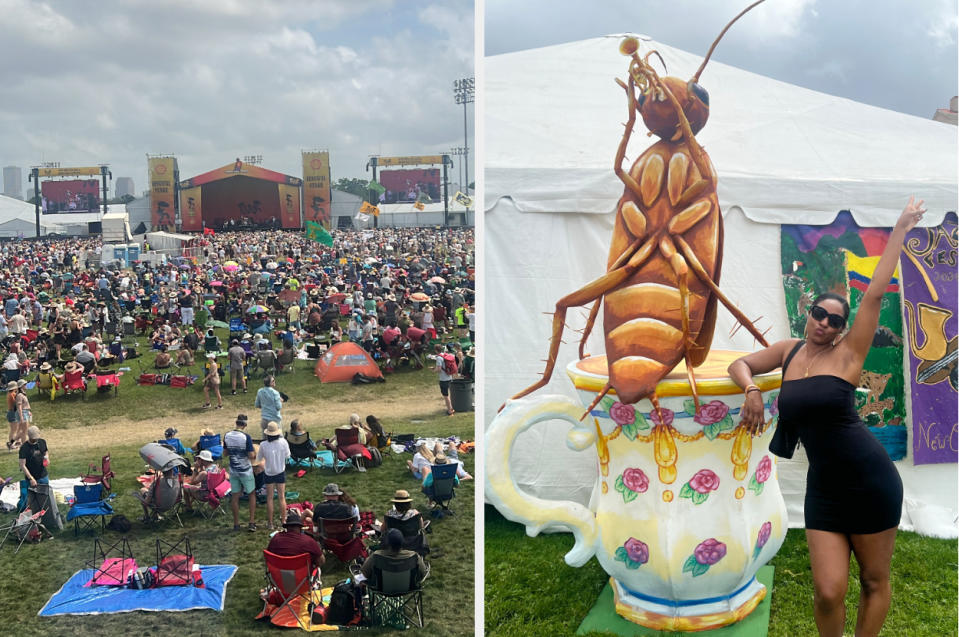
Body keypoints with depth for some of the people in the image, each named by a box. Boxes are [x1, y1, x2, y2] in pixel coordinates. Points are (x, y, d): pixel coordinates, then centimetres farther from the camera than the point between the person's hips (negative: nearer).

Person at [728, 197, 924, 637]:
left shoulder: (848, 353, -5)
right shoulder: (788, 351, 8)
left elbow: (876, 293, -7)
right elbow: (740, 364, 17)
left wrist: (900, 230, -7)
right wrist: (751, 389, -5)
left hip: (871, 481, -3)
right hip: (823, 489, 3)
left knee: (874, 582, 11)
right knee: (828, 591, -3)